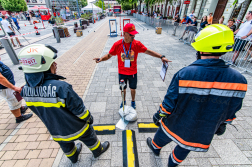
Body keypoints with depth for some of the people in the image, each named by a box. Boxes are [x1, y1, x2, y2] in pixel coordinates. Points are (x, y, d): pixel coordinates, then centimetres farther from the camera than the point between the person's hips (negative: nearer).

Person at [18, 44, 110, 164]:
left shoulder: (26, 90, -17)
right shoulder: (61, 87, -39)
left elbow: (39, 111, 0)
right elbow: (79, 109, -27)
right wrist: (89, 118, -6)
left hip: (55, 131, 6)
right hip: (75, 129, -5)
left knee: (66, 145, 34)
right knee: (90, 139, 26)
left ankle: (73, 157, 64)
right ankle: (98, 150, 54)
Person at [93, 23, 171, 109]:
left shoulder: (137, 44, -13)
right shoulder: (117, 44, -13)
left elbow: (148, 51, -14)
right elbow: (109, 55, -6)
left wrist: (161, 57, -23)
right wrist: (101, 59, -25)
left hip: (133, 72, 0)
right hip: (122, 73, 0)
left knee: (133, 88, 20)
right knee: (123, 89, 20)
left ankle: (133, 101, 49)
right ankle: (123, 101, 50)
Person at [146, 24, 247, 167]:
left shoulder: (184, 74, -30)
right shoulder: (238, 80, -17)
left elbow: (169, 103, -20)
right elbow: (231, 112, -2)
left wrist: (159, 115, -2)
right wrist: (222, 124, 17)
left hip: (176, 125, -2)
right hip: (204, 133, 3)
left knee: (163, 136, 30)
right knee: (184, 149, 31)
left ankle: (155, 147, 61)